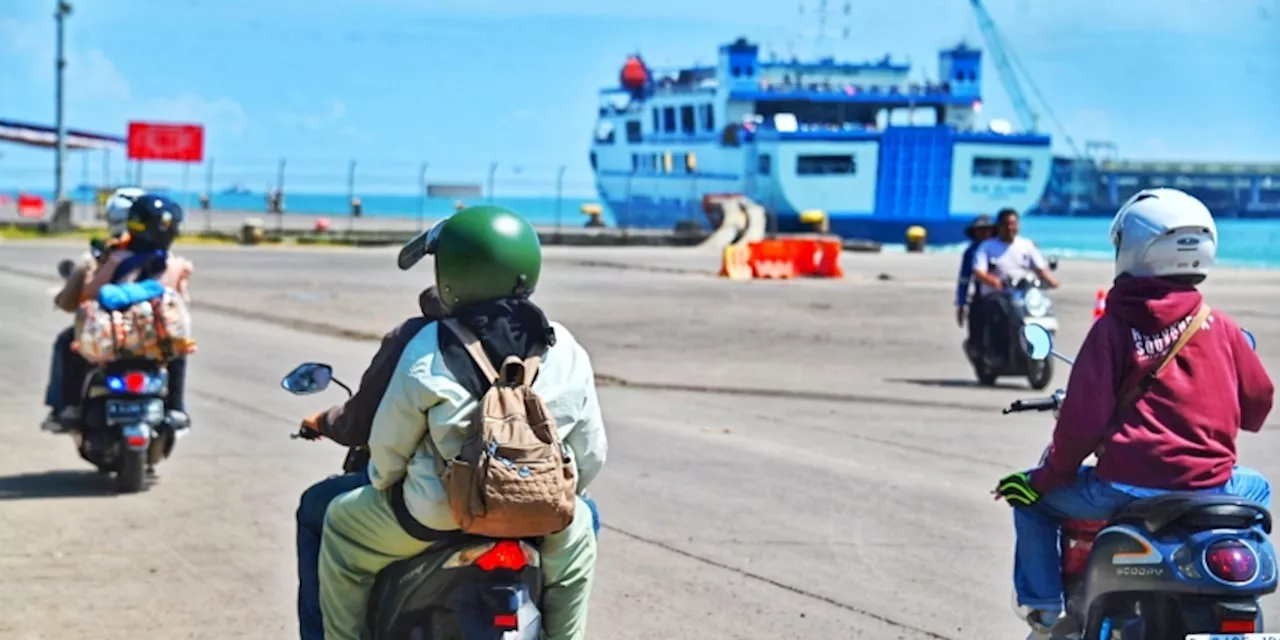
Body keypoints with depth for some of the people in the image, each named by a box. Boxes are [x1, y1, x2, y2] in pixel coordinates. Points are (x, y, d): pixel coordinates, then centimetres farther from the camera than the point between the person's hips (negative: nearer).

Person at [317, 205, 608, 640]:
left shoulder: (429, 351, -12)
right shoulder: (566, 352, -2)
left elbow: (390, 440, -4)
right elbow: (590, 452, 5)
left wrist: (382, 484, 18)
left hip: (438, 511, -3)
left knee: (343, 525, 22)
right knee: (579, 528, 37)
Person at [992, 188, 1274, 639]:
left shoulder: (1113, 329, -6)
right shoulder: (1219, 327, 3)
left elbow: (1084, 417, -9)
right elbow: (1258, 401, 12)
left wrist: (1046, 477, 5)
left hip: (1127, 487, -3)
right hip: (1209, 487, 3)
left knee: (1029, 500, 22)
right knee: (1256, 489, 37)